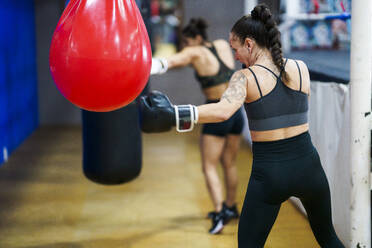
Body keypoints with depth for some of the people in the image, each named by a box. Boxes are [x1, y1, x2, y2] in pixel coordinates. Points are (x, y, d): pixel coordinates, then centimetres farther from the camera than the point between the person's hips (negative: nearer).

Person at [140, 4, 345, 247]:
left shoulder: (245, 77, -9)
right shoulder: (301, 68, 2)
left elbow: (223, 110, -28)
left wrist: (174, 115, -35)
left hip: (268, 173, -4)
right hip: (307, 166, 4)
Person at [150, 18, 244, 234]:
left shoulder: (195, 53, -10)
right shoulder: (224, 45, 7)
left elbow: (170, 61, -27)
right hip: (237, 112, 7)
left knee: (210, 166, -2)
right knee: (229, 164, 20)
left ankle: (219, 213, -14)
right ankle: (230, 207, 33)